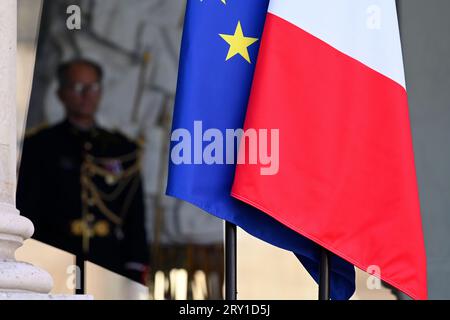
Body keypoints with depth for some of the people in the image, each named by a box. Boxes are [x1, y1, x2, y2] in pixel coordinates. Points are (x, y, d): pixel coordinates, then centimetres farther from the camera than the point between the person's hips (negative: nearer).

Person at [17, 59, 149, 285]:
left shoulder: (123, 150, 16)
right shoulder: (39, 146, 9)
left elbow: (136, 220, 15)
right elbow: (26, 213, 5)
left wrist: (135, 271, 6)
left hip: (110, 271, 2)